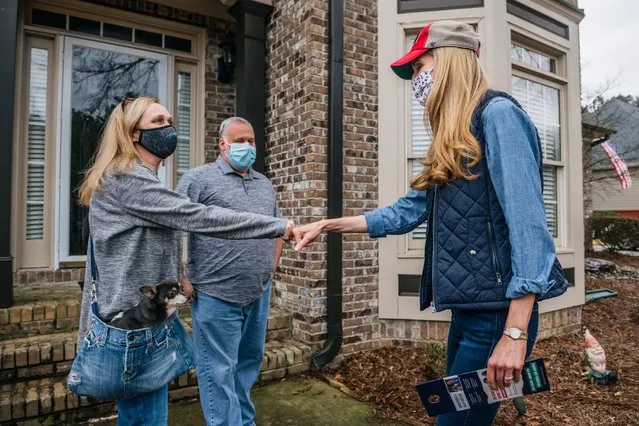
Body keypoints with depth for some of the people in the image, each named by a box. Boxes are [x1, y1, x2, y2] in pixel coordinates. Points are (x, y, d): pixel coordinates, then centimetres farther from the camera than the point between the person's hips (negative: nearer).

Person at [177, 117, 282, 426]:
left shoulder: (265, 184, 14)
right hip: (216, 295, -6)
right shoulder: (198, 178, -5)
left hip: (259, 293, 7)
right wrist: (182, 280, -12)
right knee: (220, 371, 5)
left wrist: (272, 265, 13)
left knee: (249, 362, 20)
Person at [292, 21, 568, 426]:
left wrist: (515, 334, -22)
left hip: (498, 311, -9)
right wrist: (328, 225, 17)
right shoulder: (454, 144, 16)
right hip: (469, 309, 9)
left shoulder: (498, 114, -10)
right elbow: (406, 212, 16)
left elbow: (527, 221, -19)